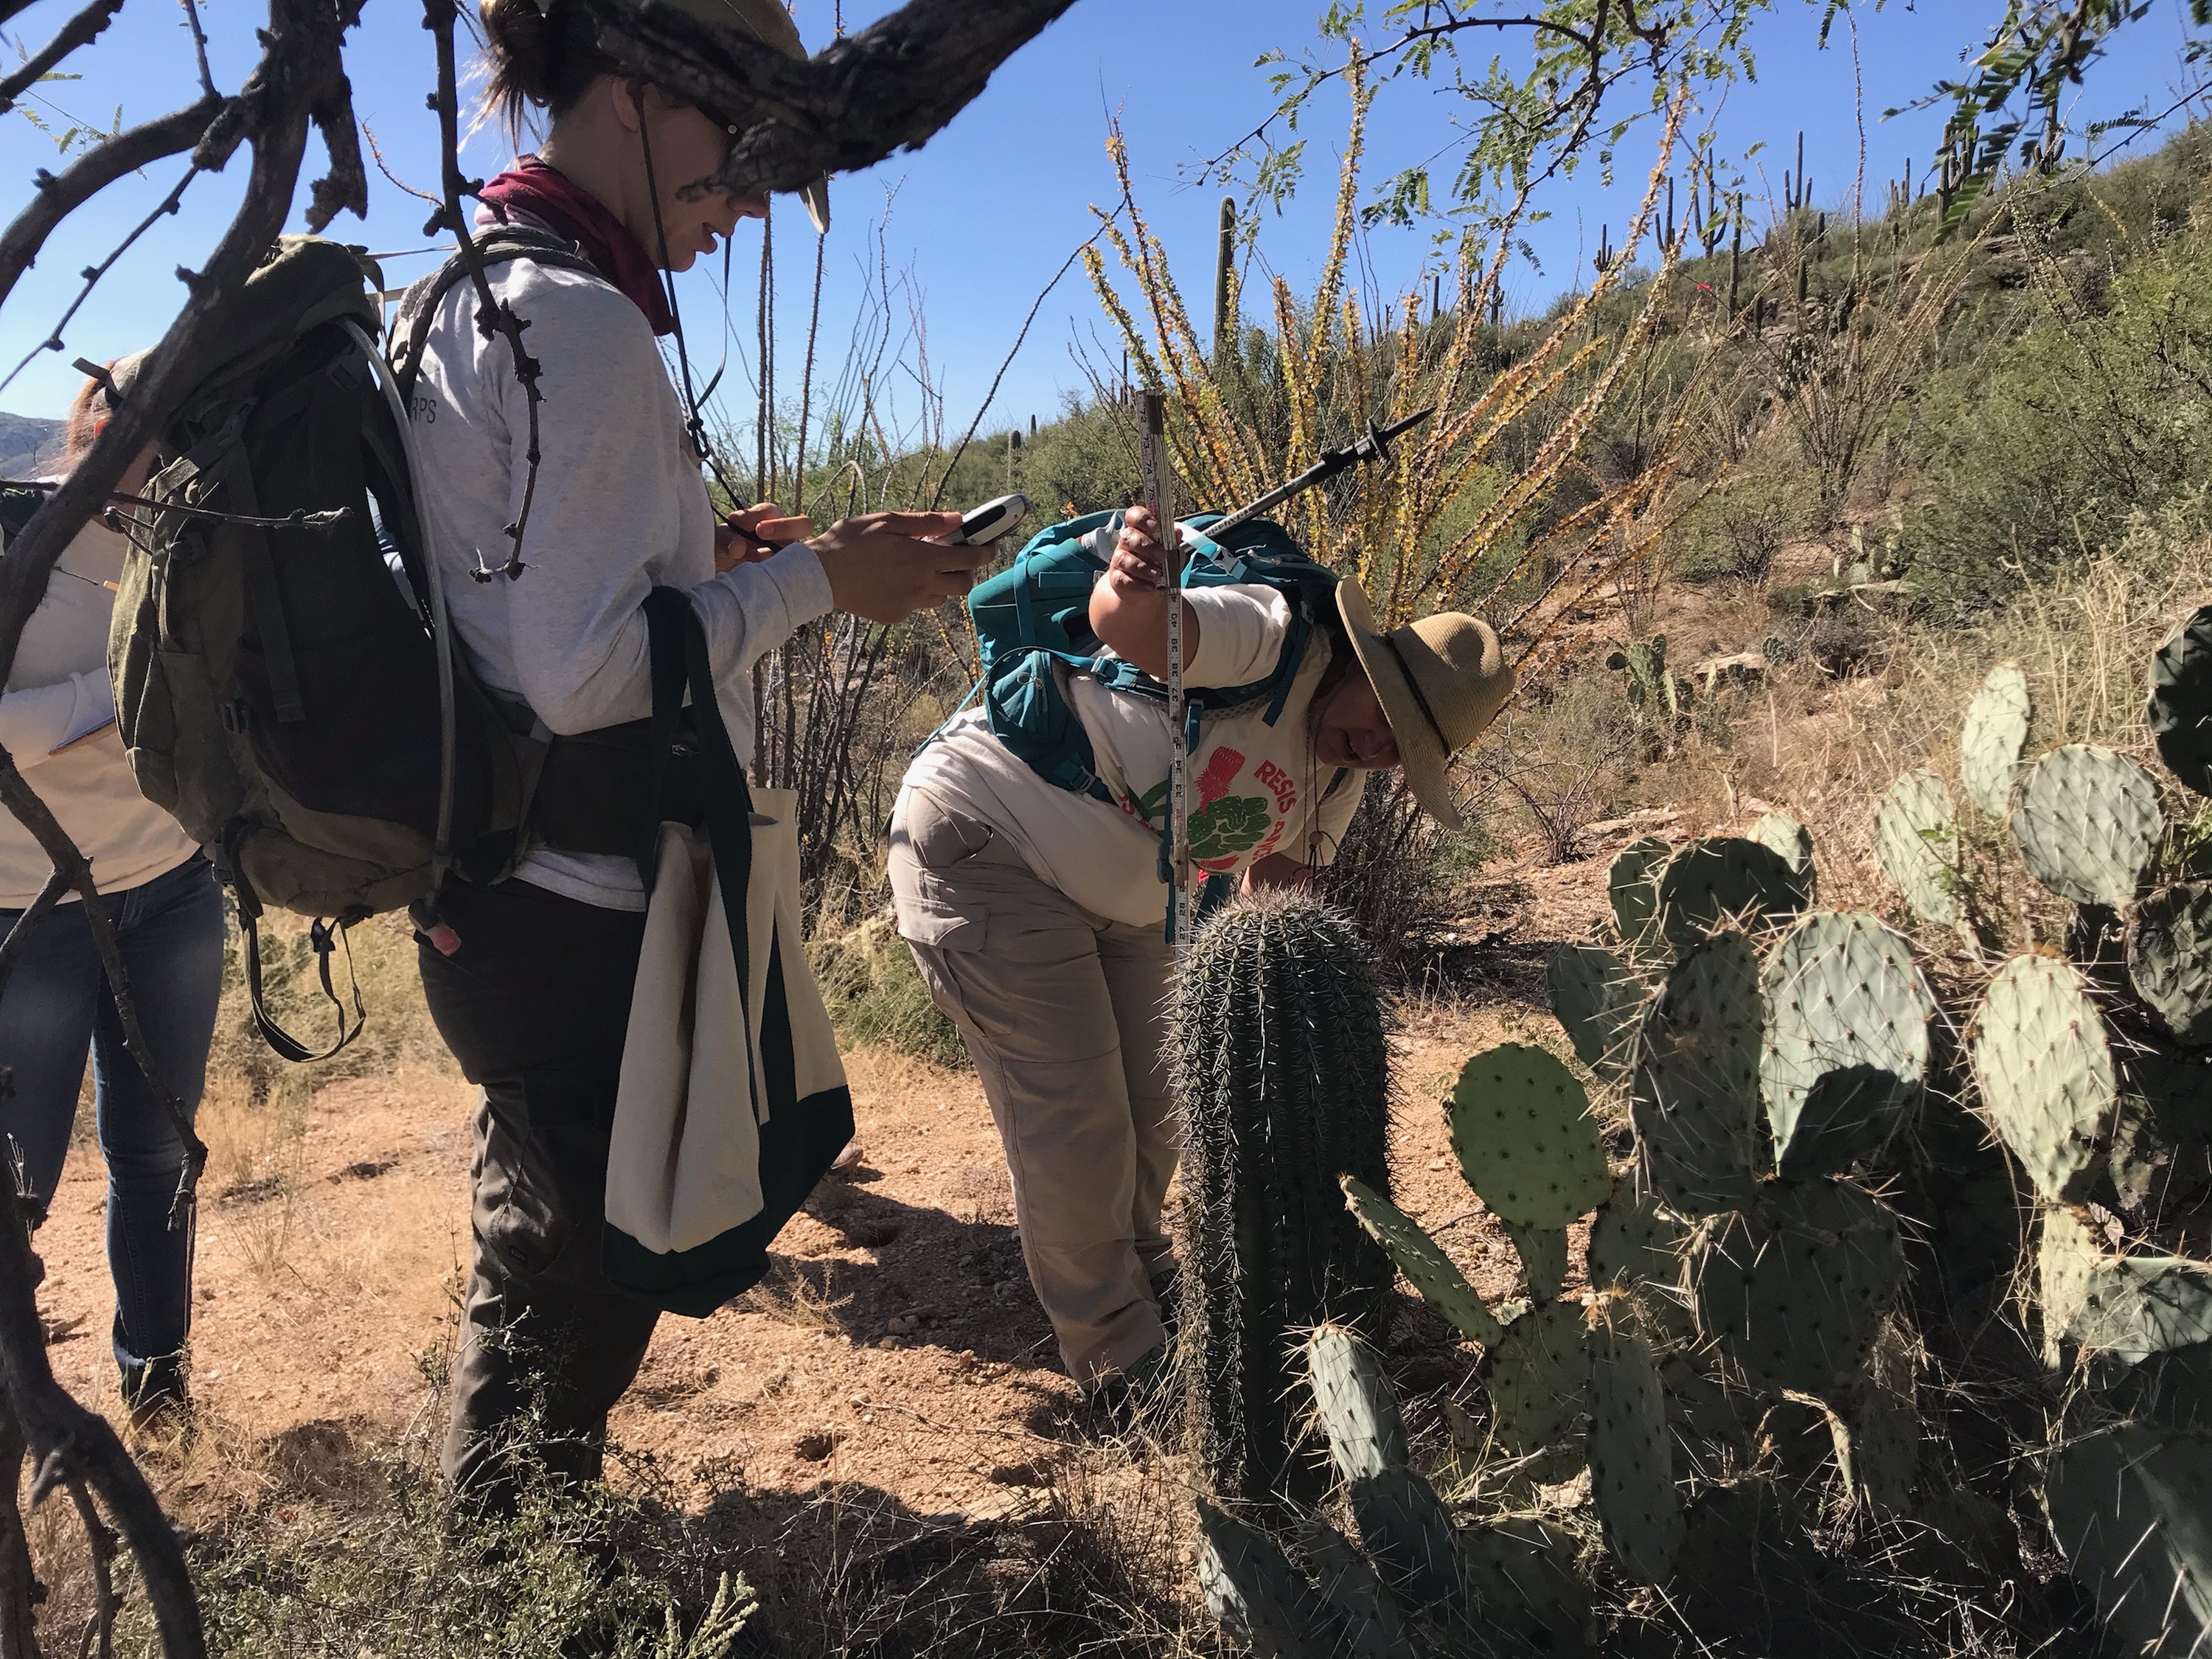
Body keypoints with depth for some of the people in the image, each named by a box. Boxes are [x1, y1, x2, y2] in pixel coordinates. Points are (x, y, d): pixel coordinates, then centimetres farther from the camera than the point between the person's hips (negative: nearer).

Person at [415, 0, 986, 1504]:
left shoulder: (463, 295, 12)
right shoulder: (586, 321, -19)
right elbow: (581, 673, -24)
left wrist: (696, 556, 11)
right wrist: (813, 577, -15)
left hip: (493, 890, 11)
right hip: (584, 918, -10)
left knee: (539, 1258, 26)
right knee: (583, 1297, 8)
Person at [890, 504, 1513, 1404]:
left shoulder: (1338, 779, 1)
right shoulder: (1271, 638, -25)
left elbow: (1273, 884, 9)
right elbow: (1127, 626, -42)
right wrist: (1129, 582, -64)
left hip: (1115, 901, 9)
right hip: (985, 843, -9)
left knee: (1154, 1097, 17)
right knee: (1074, 1115, -6)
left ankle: (1141, 1278, 41)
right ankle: (1119, 1358, 11)